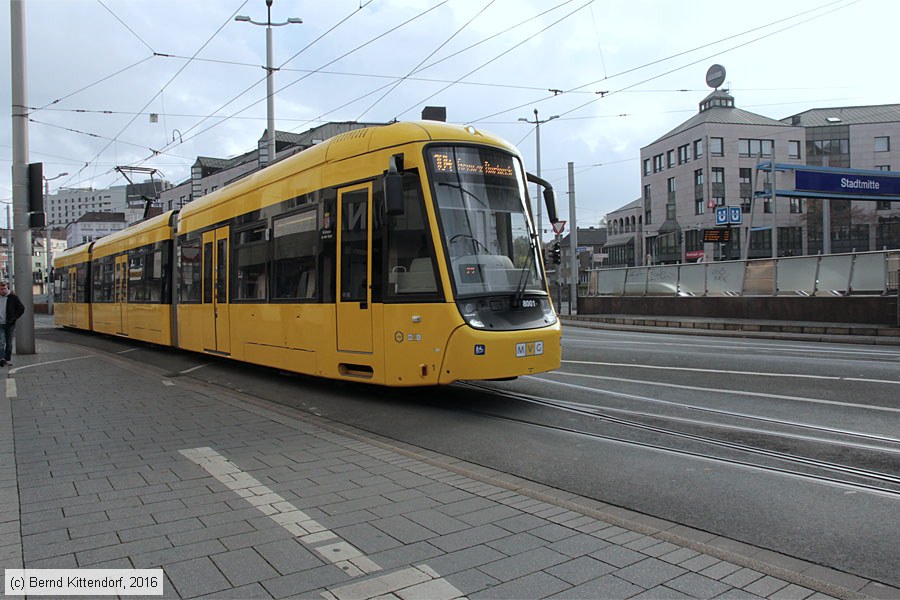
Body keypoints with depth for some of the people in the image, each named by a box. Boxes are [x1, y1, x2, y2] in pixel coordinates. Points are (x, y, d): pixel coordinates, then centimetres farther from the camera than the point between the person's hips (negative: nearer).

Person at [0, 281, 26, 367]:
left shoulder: (13, 297, -2)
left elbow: (22, 308, 3)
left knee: (9, 343, 7)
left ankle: (8, 359, 15)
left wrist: (14, 318, -5)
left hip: (10, 324, 0)